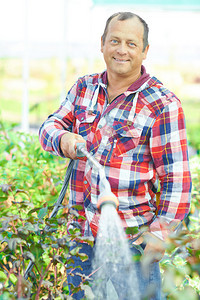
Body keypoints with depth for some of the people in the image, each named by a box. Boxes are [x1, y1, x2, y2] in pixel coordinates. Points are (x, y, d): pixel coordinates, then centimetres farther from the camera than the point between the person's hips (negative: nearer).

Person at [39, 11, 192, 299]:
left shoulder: (163, 105, -9)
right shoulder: (83, 88, 8)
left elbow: (176, 176, -10)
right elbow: (51, 125, 12)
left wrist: (161, 231, -15)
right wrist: (63, 139, -13)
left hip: (132, 238, -5)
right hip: (82, 232, 5)